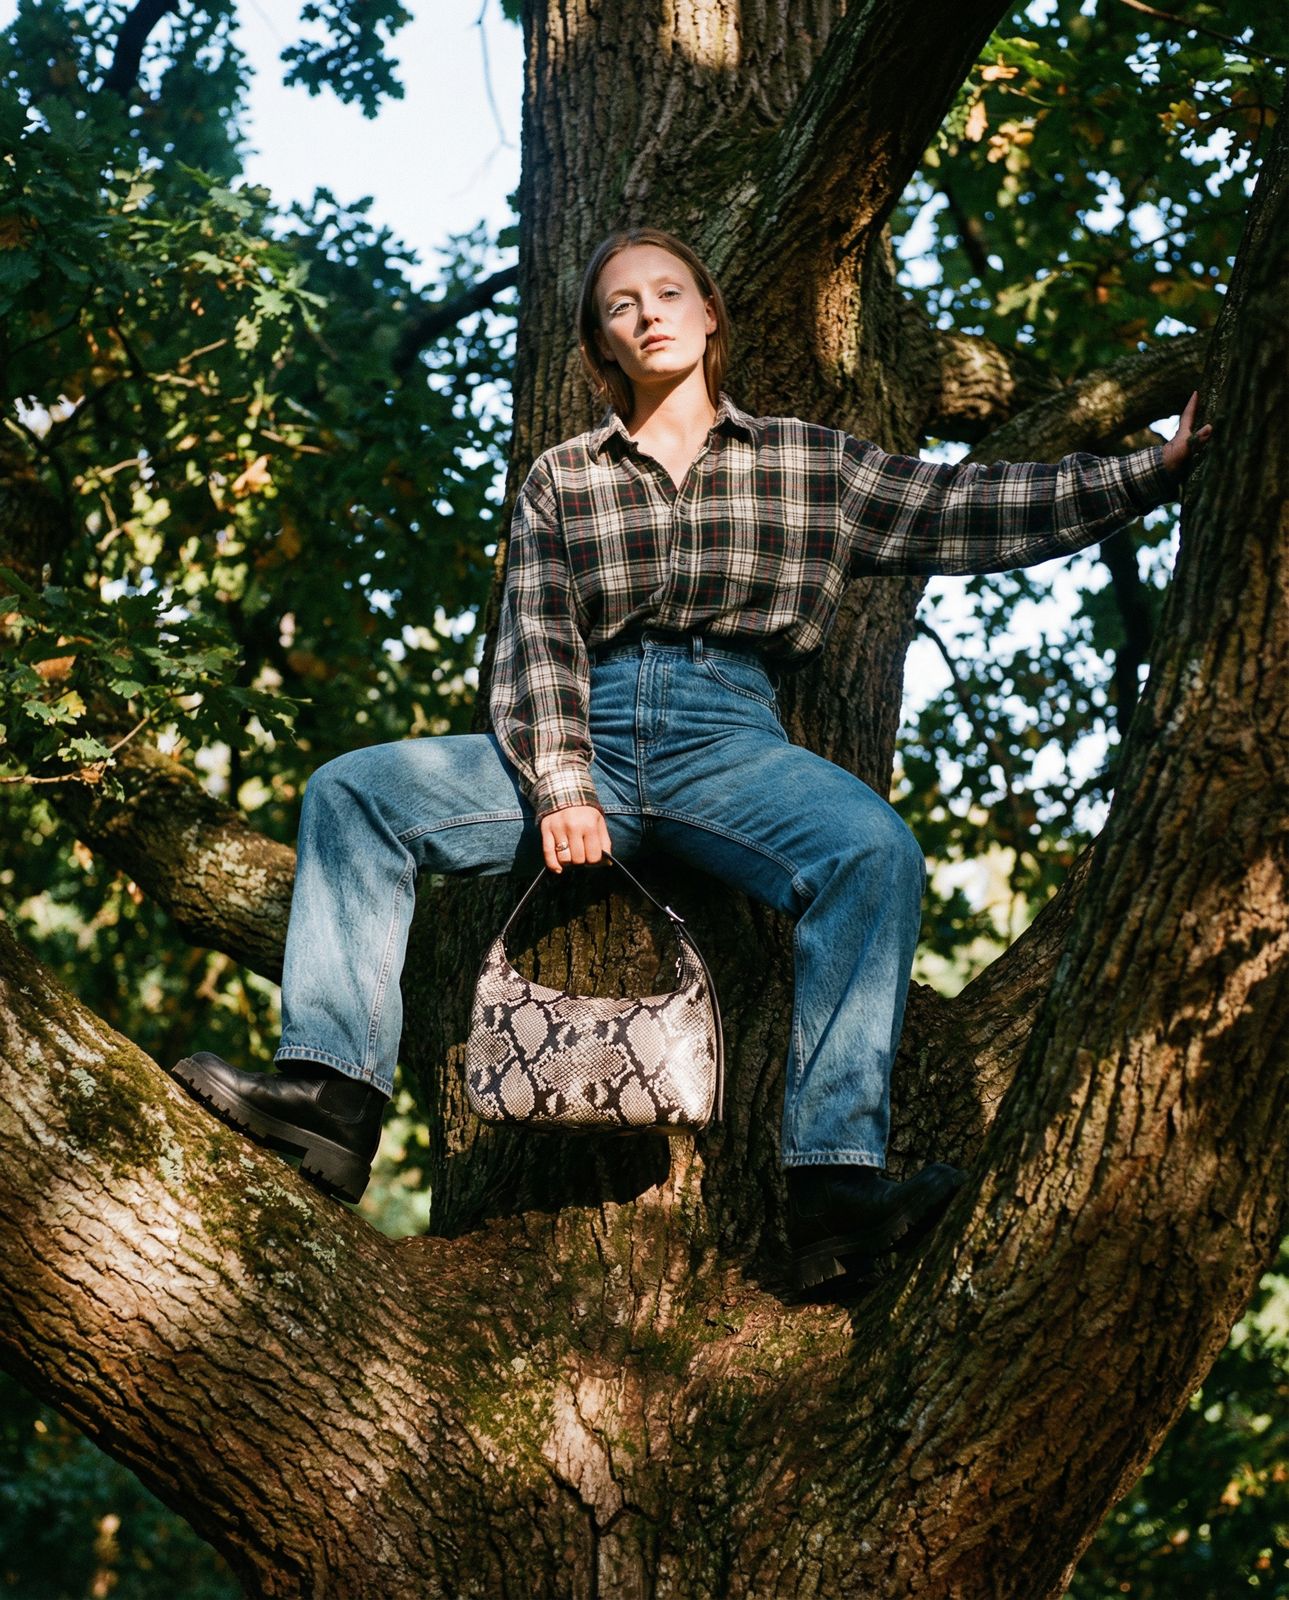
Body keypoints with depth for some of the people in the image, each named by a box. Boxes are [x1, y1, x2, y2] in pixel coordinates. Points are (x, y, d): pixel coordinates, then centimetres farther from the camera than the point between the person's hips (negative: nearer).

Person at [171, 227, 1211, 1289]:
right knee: (353, 793, -16)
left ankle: (834, 1181, -41)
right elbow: (536, 646, 6)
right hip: (584, 739, 2)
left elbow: (972, 512, 9)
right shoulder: (562, 482, 16)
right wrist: (561, 786, -11)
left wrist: (1156, 470, 0)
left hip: (728, 740, -2)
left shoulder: (809, 465, 14)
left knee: (876, 853, -34)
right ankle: (337, 1092, -27)